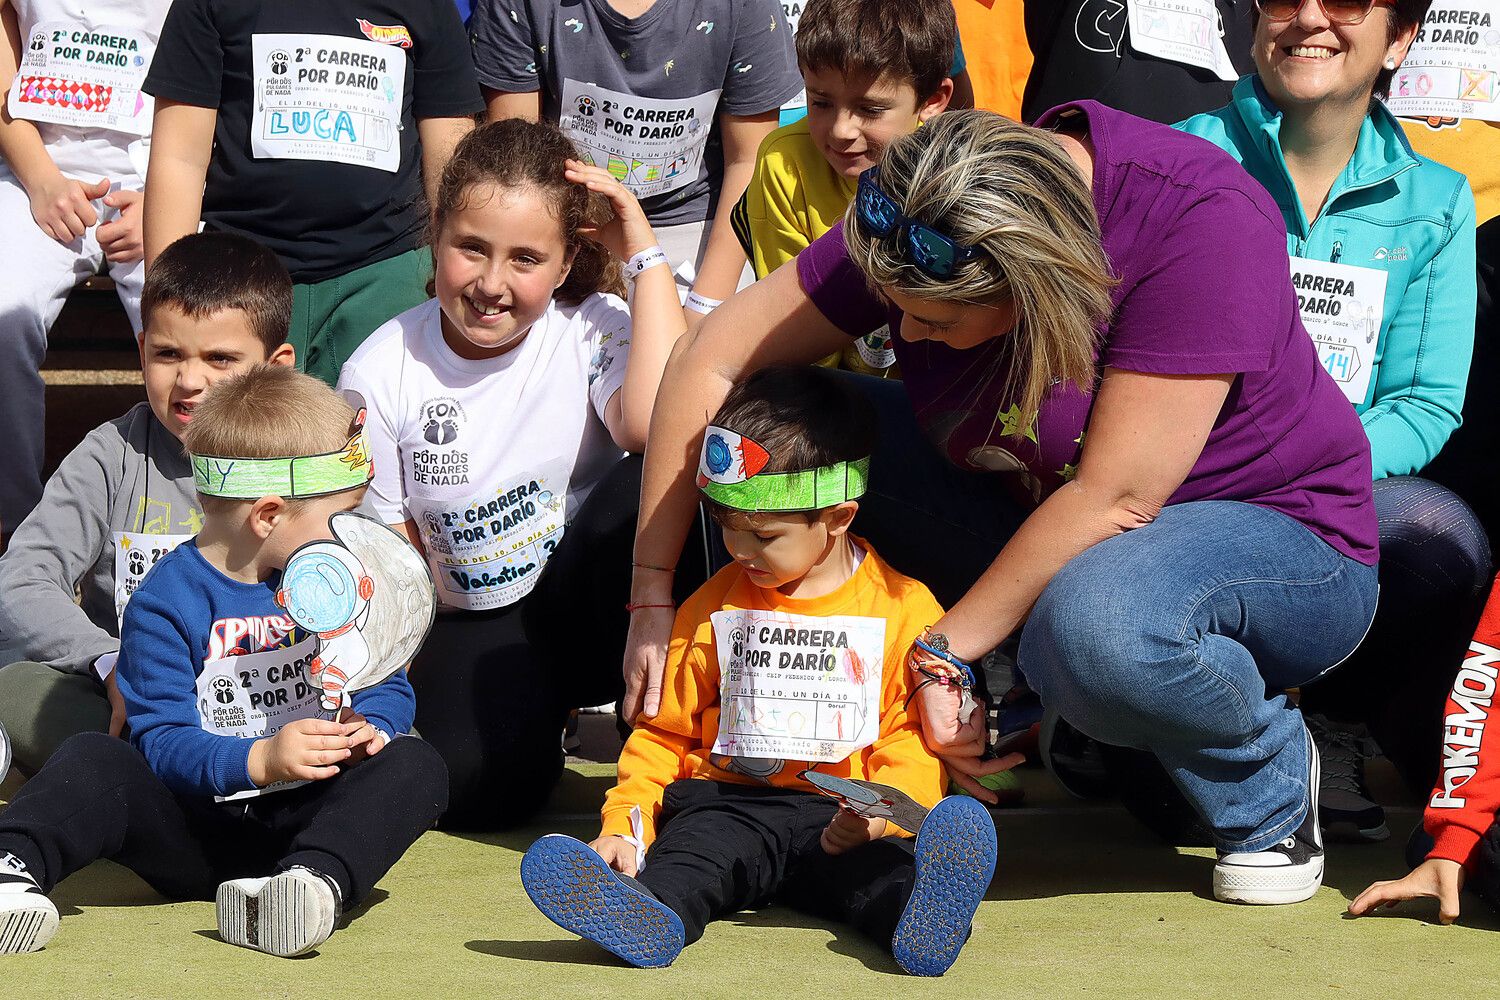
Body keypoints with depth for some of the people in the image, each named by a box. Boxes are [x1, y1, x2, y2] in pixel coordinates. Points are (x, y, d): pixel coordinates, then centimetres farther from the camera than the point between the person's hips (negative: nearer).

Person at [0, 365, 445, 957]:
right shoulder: (166, 603, -5)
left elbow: (388, 687, 11)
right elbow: (161, 740, -13)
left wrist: (368, 727, -15)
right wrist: (259, 761, -30)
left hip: (309, 824, 2)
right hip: (194, 835, -2)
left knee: (414, 767, -26)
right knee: (93, 763, -24)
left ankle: (312, 882, -53)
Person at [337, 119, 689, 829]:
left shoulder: (593, 331, -9)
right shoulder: (381, 373, -6)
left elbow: (656, 423, -33)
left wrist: (646, 253, -24)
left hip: (583, 605, -1)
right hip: (474, 630, 1)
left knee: (649, 487, -34)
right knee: (478, 783, -31)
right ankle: (540, 704, 7)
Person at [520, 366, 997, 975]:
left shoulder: (904, 608, 7)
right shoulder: (714, 606, 18)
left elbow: (917, 733, 4)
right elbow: (665, 730, 22)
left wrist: (884, 809, -17)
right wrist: (625, 824, 5)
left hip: (841, 822, -2)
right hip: (731, 804, 2)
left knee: (875, 870, -36)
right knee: (693, 848, -33)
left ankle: (917, 917, -67)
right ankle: (652, 915, -64)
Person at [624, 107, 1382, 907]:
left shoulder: (1208, 222, -30)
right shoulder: (914, 228, -14)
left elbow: (1114, 498, -30)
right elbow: (710, 361, -8)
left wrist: (942, 651, -25)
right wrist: (650, 593, -10)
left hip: (1274, 536, -6)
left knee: (1094, 622, -41)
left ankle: (1270, 776, -9)